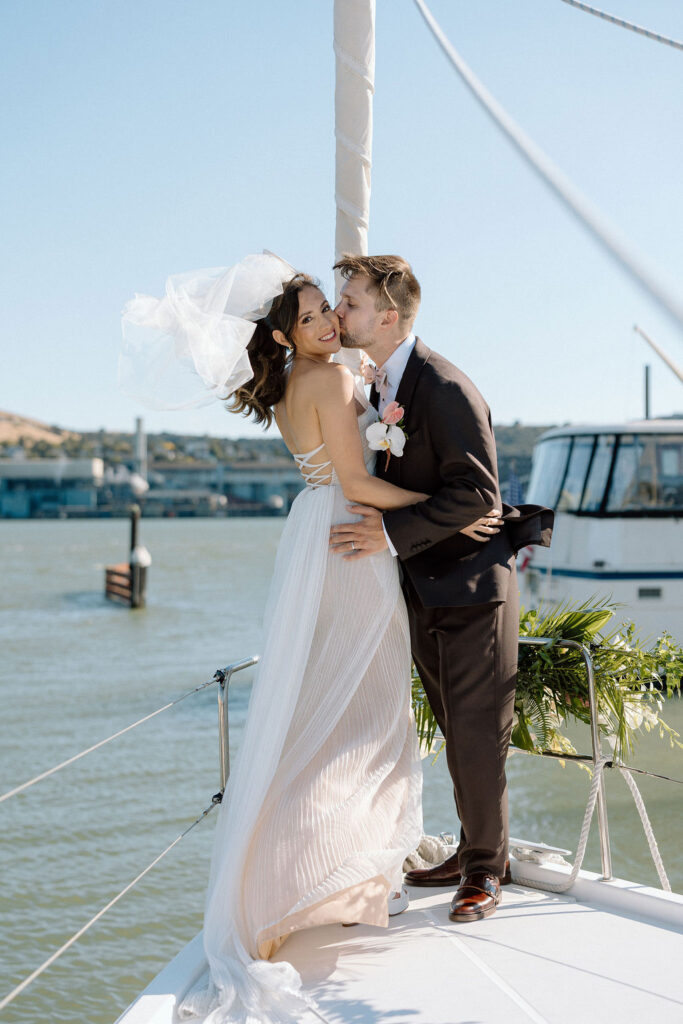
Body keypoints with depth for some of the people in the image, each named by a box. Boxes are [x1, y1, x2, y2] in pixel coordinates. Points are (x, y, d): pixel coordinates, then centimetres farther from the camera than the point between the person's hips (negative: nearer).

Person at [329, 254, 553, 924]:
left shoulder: (445, 388, -19)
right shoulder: (379, 386, 9)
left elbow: (476, 490, -24)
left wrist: (393, 532, -27)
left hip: (471, 589, -8)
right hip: (423, 590, 8)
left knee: (477, 738, 1)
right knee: (457, 735, 17)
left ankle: (485, 868, 17)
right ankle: (475, 851, 30)